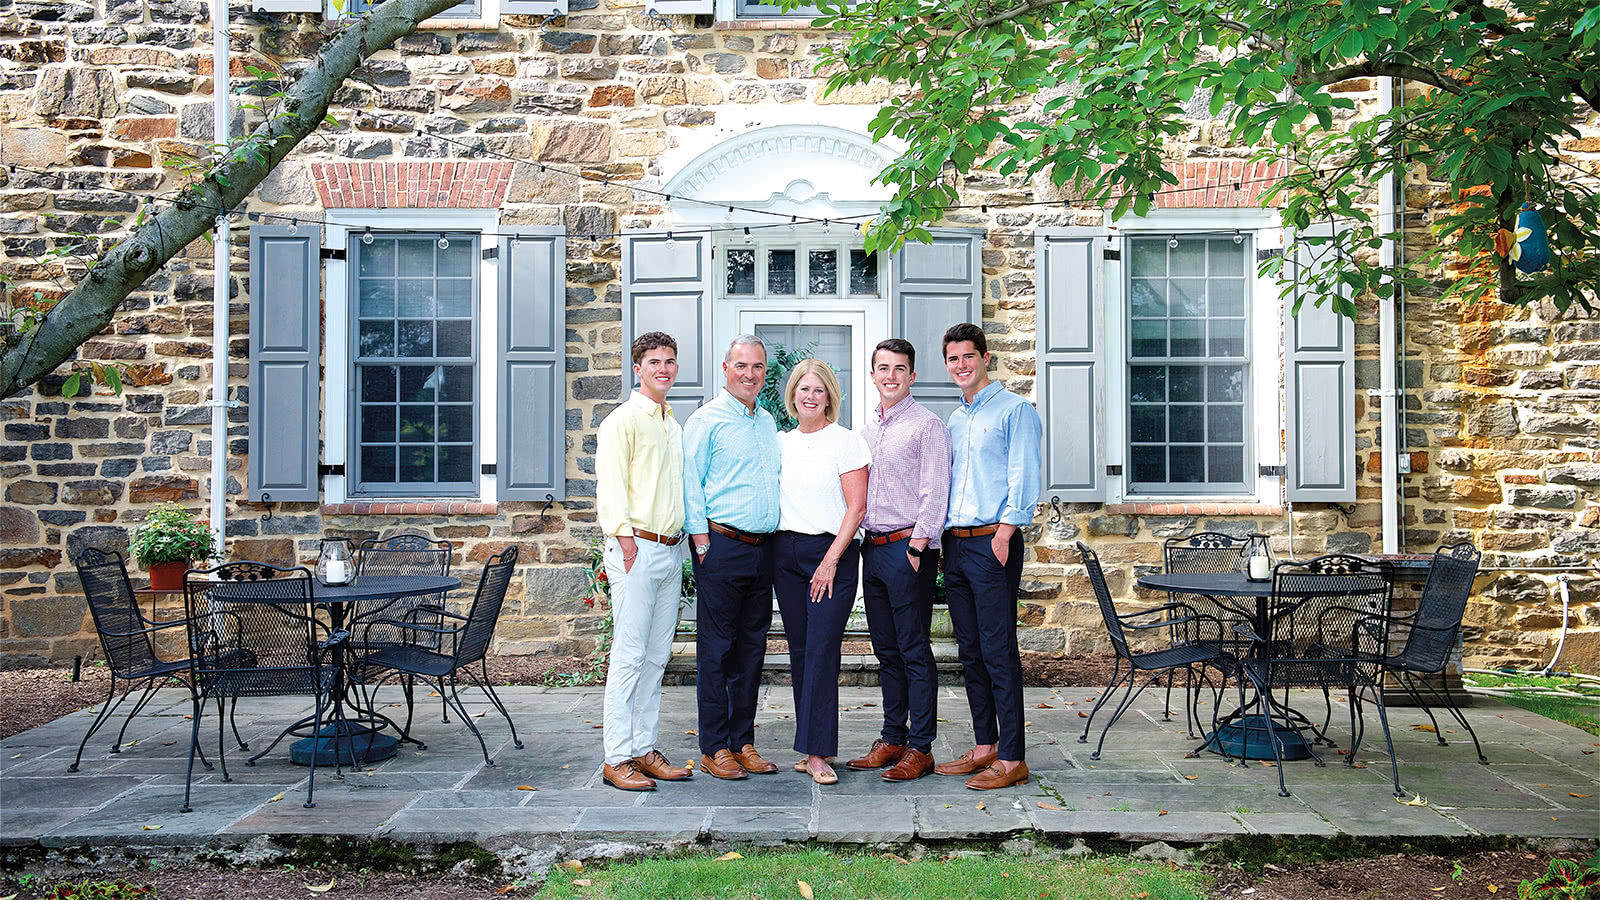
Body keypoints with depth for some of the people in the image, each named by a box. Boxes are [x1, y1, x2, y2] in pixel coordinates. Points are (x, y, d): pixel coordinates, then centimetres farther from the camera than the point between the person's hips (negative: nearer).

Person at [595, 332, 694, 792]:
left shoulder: (673, 425, 20)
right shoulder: (623, 420, -5)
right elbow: (609, 484, -11)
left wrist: (681, 540, 15)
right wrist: (627, 543, -18)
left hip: (672, 549, 8)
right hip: (636, 548, -8)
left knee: (656, 656, 9)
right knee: (629, 655, -7)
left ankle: (644, 749, 16)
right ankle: (617, 758, -1)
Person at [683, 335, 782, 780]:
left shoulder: (768, 423, 16)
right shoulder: (706, 421, -3)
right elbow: (690, 485, -6)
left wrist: (777, 538, 15)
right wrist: (702, 543, -12)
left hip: (763, 548, 6)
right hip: (722, 544, -6)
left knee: (752, 647, 10)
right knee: (717, 648, -2)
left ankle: (743, 741, 18)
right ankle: (714, 748, 6)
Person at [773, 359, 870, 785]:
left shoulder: (846, 441, -3)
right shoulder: (780, 442, 12)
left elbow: (857, 507, -7)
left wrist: (831, 560, -13)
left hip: (832, 551, -5)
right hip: (786, 553, 5)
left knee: (822, 651, -10)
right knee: (799, 651, 6)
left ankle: (818, 753, -6)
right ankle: (814, 746, 14)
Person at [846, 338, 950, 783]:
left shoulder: (926, 425, -5)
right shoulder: (867, 427, 16)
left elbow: (934, 493, -11)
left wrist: (917, 546, -16)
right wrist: (863, 539, 12)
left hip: (908, 548, -7)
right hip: (872, 547, 7)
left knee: (914, 651, -4)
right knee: (886, 650, 12)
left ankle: (920, 749, 2)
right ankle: (892, 739, 20)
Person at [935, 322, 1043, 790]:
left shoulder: (1014, 410, -3)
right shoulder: (954, 419, 20)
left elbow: (1023, 476, -11)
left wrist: (1006, 529, -19)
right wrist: (940, 534, 15)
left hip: (992, 542, -8)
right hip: (954, 543, 8)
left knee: (998, 651, -7)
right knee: (970, 651, 11)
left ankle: (1011, 759, -2)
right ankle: (984, 747, 19)